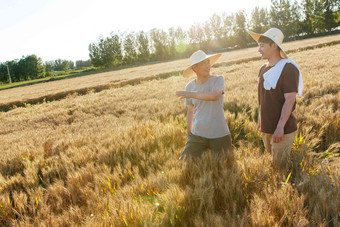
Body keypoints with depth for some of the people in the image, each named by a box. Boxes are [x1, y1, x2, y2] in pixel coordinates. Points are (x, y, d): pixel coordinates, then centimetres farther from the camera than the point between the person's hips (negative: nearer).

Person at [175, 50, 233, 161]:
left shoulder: (218, 79, -5)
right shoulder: (189, 87, 4)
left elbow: (214, 95, -27)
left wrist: (191, 94, -22)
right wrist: (188, 134, 13)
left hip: (219, 135, -2)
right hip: (197, 135, 2)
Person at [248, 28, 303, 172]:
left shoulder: (288, 68, -14)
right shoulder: (263, 69, 10)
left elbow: (290, 100, -20)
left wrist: (280, 127, -24)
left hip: (282, 129, -7)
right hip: (266, 128, 8)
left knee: (280, 166, -3)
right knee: (271, 160, 19)